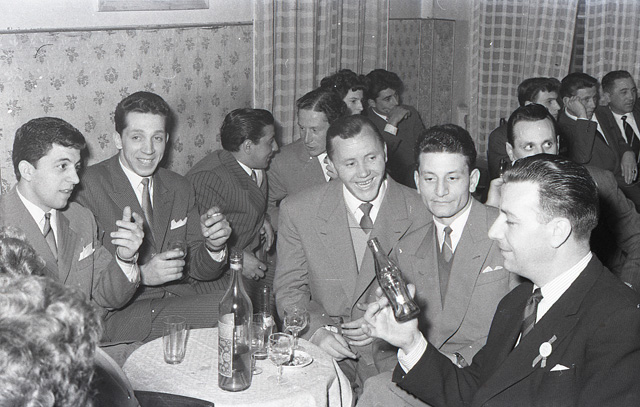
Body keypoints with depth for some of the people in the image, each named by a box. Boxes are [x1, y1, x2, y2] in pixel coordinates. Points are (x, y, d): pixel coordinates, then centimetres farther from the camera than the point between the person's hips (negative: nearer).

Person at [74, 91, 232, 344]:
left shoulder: (179, 189, 11)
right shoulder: (90, 187, -8)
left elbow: (196, 270, 12)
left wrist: (213, 247, -10)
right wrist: (141, 274, -22)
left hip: (180, 299, 6)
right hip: (122, 314, -6)